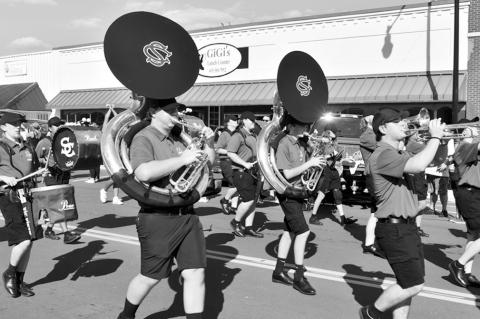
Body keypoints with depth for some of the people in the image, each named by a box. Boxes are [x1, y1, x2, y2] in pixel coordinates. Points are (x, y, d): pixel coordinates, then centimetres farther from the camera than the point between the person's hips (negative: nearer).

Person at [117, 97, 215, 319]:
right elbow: (144, 172, -30)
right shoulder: (144, 139, -10)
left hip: (187, 215, 6)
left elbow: (208, 163, 20)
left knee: (196, 273, 3)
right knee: (150, 277, 9)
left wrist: (208, 143, 1)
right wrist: (181, 159, -25)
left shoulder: (178, 138, 12)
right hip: (158, 219, -6)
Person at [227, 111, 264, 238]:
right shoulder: (238, 136, -10)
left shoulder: (253, 136, 19)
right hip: (241, 172, -9)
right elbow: (230, 153, -18)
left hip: (252, 172, 9)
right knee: (248, 199, -11)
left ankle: (248, 227, 15)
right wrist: (245, 164, -23)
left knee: (253, 200, 7)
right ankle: (236, 222, 10)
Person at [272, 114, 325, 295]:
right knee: (303, 231, -10)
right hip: (287, 193, -8)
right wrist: (309, 163, -21)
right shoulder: (283, 144, -16)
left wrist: (315, 163, -3)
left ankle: (279, 272, 23)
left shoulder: (301, 144, 8)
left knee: (290, 231, 12)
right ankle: (299, 278, 1)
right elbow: (287, 174, -20)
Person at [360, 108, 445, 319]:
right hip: (394, 229, -10)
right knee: (413, 285, -2)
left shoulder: (399, 155, 15)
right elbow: (418, 166, -32)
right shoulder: (382, 155, -19)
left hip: (407, 226, 10)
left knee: (408, 283, 15)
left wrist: (436, 138, 4)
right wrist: (435, 137, -19)